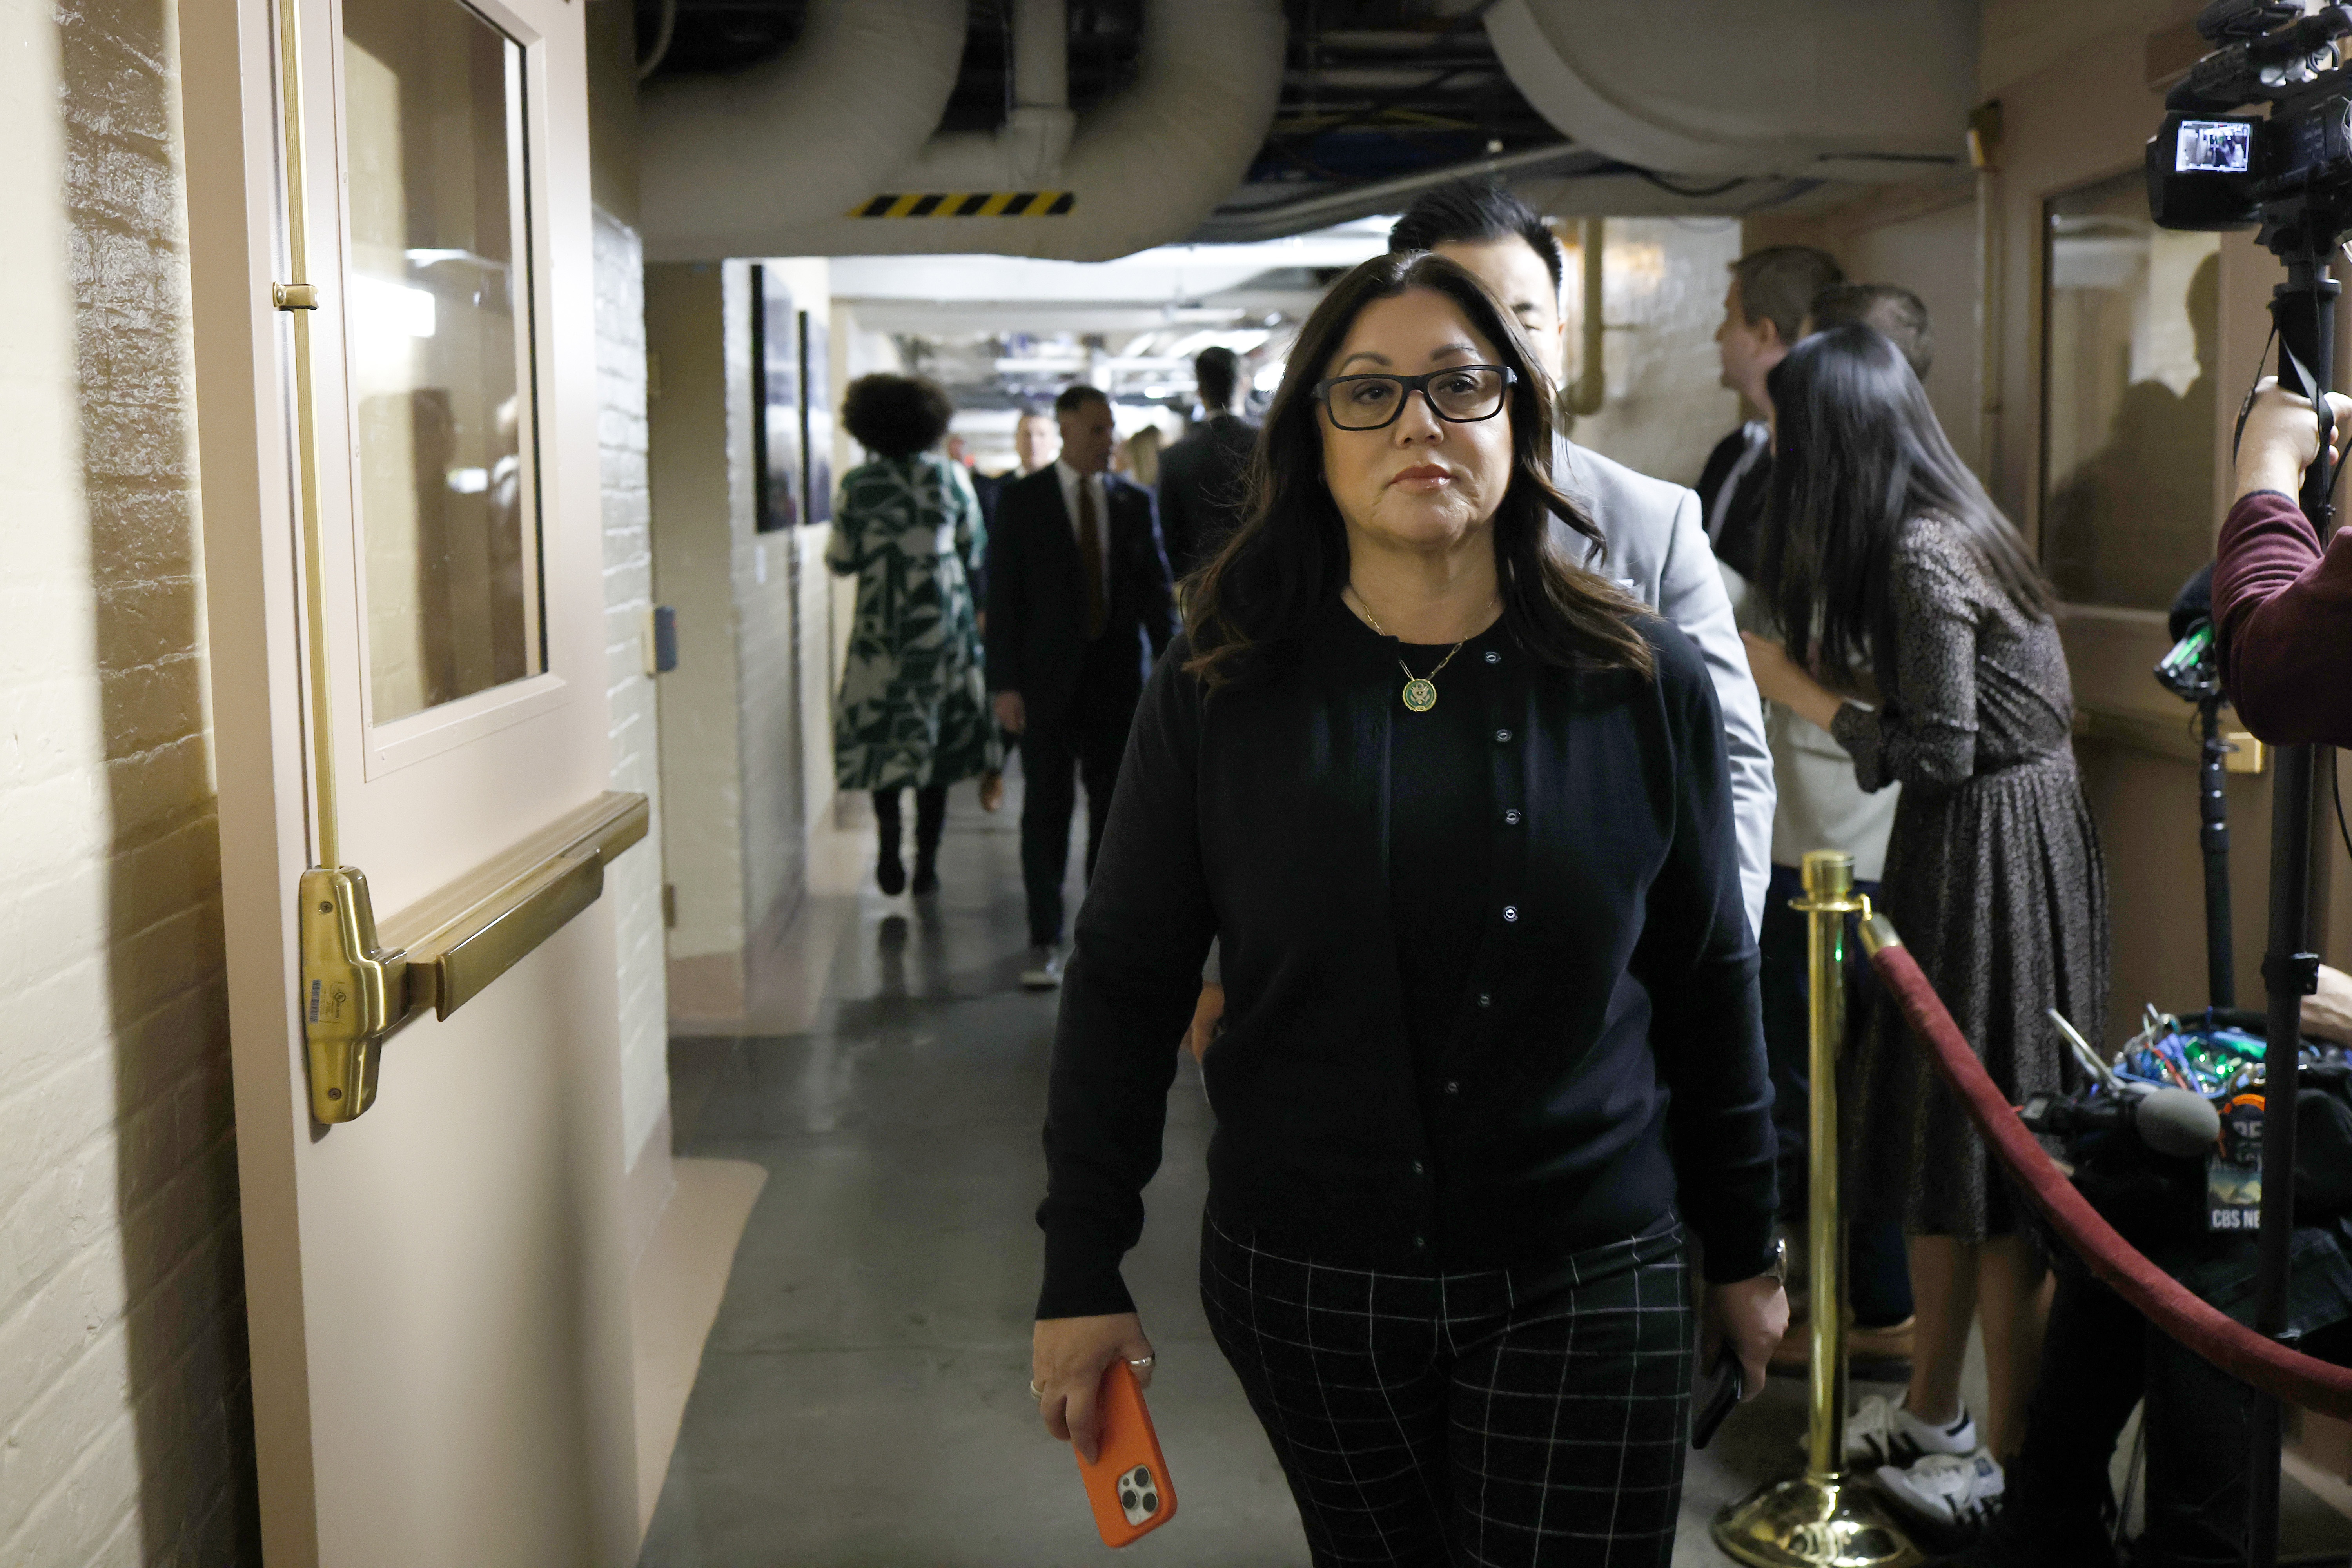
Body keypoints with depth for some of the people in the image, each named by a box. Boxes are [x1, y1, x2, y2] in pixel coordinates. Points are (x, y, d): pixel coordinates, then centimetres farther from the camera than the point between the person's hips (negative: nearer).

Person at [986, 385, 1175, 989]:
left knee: (1115, 805, 7)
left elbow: (1157, 591, 8)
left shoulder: (1134, 502, 8)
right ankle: (1044, 940, 6)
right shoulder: (1021, 501, 0)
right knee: (1048, 808, -1)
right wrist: (1004, 684, -9)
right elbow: (1003, 595, -3)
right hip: (1049, 680, -2)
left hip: (1118, 675, 3)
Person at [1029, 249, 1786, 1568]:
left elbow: (1710, 986, 3)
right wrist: (1083, 1272, -2)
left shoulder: (1647, 684, -5)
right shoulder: (1221, 692, -6)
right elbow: (1126, 985, -2)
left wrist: (1744, 1252, 10)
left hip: (1583, 1286, 0)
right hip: (1302, 1283, 1)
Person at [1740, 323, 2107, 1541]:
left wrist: (1799, 689, -12)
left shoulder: (1921, 551, -20)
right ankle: (1932, 1412, 28)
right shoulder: (1937, 525, 10)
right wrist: (1826, 669, 7)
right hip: (1968, 844, 10)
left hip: (1993, 849, -10)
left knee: (1991, 1159, 0)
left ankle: (2010, 1456, 13)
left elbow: (1938, 752, -21)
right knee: (1940, 1132, 16)